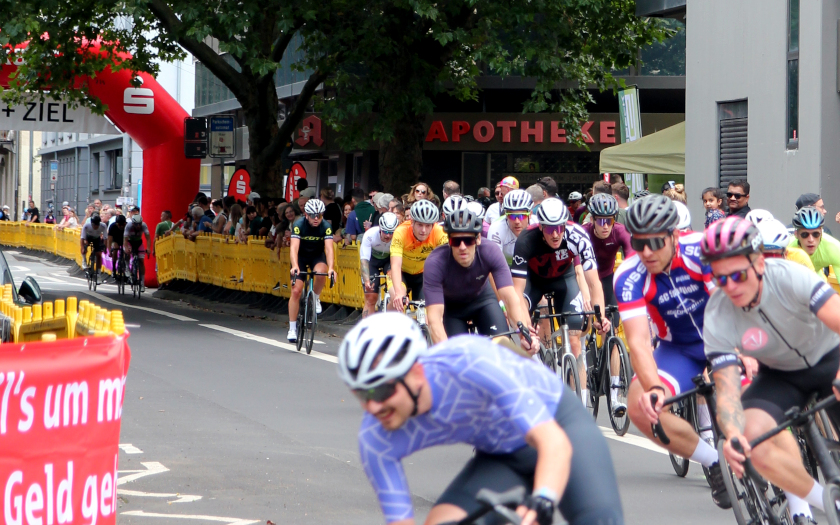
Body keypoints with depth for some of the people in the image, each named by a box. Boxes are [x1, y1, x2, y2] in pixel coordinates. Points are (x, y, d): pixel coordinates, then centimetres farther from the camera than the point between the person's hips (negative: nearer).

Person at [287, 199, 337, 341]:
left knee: (320, 272, -35)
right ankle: (292, 328, -1)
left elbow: (329, 248, -32)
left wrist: (330, 268, -49)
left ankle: (316, 298, -5)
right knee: (296, 291, -11)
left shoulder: (326, 227, -22)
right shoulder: (299, 224, -25)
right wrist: (295, 266, -52)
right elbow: (294, 247, -35)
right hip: (301, 256, 0)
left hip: (318, 256, 0)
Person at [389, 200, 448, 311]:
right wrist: (398, 292, -58)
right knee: (397, 300, -28)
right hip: (403, 273, -2)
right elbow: (395, 265, -42)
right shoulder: (401, 232, -33)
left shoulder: (439, 233, -29)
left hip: (423, 274, 2)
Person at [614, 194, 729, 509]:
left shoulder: (702, 250, -23)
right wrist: (654, 388, -45)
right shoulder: (629, 277, -19)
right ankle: (715, 462, -3)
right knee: (640, 406, -22)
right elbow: (638, 341, -27)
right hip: (680, 349, 2)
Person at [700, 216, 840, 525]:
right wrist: (733, 434, -49)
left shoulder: (789, 277, -29)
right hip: (780, 376, 2)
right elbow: (727, 388, -28)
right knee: (753, 435, -28)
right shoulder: (717, 318, -23)